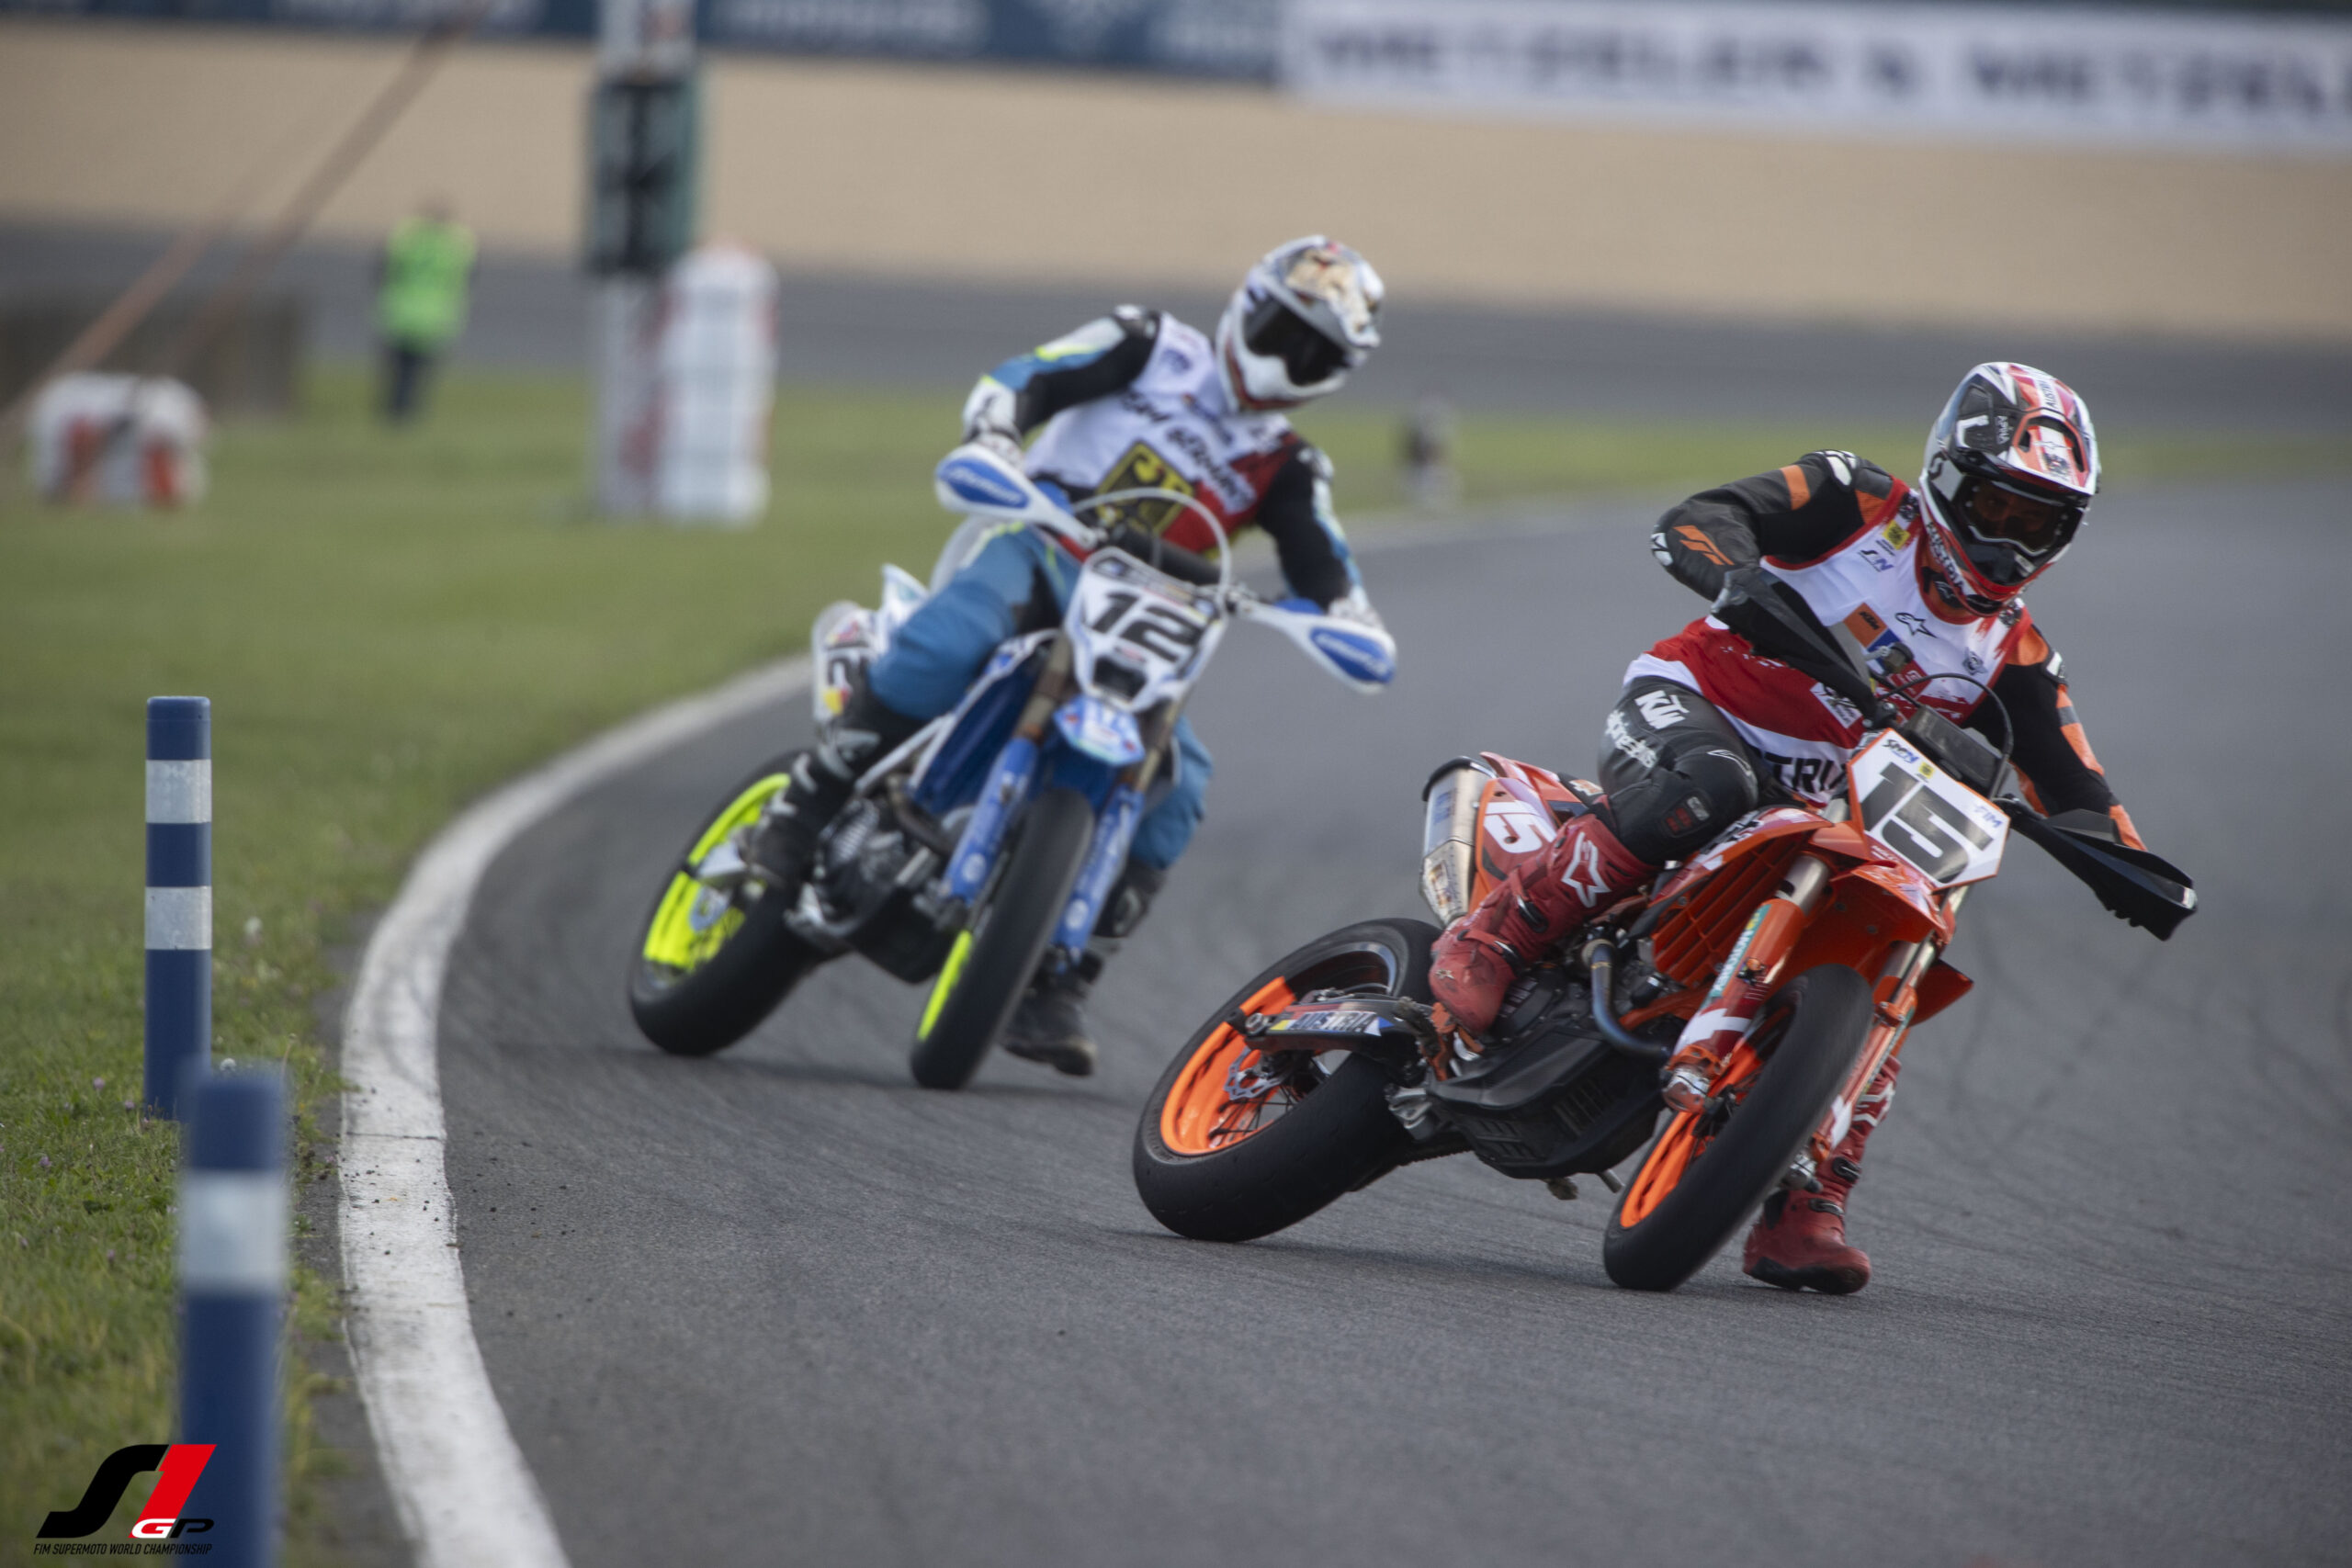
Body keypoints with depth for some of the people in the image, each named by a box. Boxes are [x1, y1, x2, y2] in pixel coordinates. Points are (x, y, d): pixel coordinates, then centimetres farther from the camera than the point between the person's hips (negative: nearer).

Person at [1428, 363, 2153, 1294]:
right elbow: (1696, 521, -17)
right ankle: (1494, 937, -29)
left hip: (1804, 810, 5)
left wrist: (2131, 866, -16)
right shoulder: (1859, 504, -5)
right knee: (1704, 789, -40)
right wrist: (1740, 581, -41)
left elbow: (2067, 781, 4)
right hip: (1685, 705, -5)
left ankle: (1802, 1216, -12)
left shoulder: (2012, 656, 9)